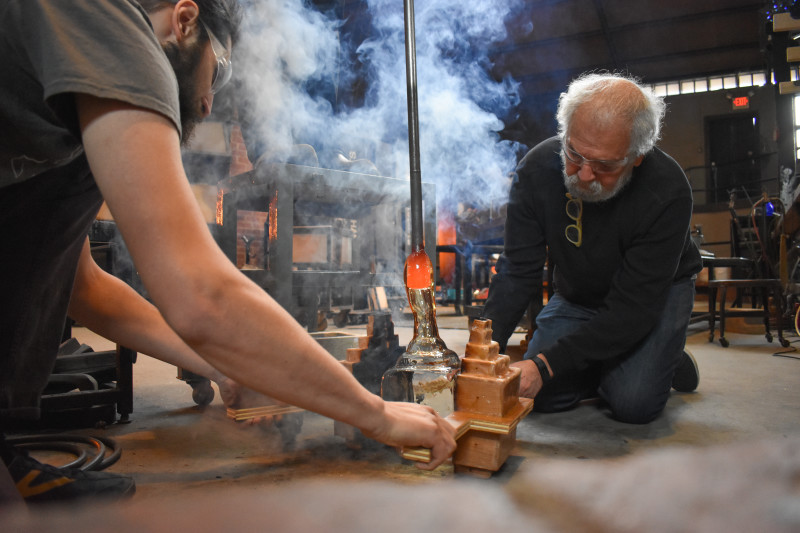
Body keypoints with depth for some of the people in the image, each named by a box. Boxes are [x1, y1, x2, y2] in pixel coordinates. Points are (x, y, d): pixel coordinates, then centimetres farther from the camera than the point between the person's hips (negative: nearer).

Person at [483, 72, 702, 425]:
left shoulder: (667, 191, -32)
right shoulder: (537, 169, -22)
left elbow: (633, 307, -33)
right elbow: (517, 272, -21)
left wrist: (547, 363, -42)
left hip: (655, 293, -3)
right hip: (576, 298, 3)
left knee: (633, 404, -22)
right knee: (542, 397, -10)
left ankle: (668, 361, 12)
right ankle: (609, 366, 18)